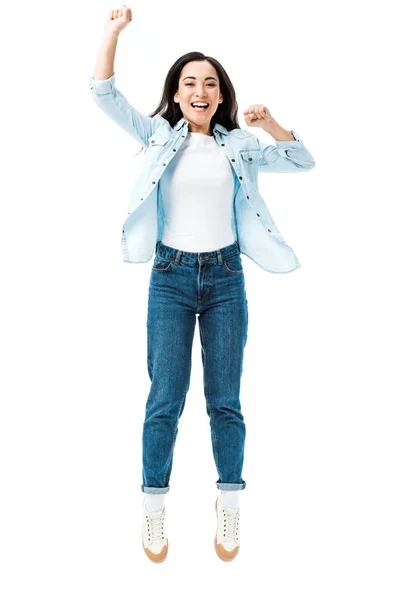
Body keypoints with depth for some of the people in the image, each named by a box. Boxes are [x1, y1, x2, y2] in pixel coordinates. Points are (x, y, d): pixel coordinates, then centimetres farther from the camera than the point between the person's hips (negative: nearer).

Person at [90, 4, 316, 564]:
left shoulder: (238, 145, 8)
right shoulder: (160, 136, 4)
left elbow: (304, 161, 9)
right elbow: (104, 93, -2)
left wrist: (270, 123, -5)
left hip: (225, 276, 1)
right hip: (171, 276, -1)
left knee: (226, 400, 6)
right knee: (165, 399, 0)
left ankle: (229, 506, 20)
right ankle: (154, 507, 15)